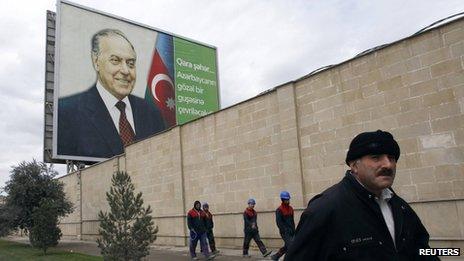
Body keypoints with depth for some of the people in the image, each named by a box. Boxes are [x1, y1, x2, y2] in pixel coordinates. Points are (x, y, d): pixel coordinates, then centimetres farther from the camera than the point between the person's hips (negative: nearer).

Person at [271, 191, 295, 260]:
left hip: (291, 231, 7)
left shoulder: (290, 208, 11)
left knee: (286, 247, 13)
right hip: (284, 232, -7)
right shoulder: (279, 210, -10)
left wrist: (293, 230, 11)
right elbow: (279, 222, -13)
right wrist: (285, 230, -18)